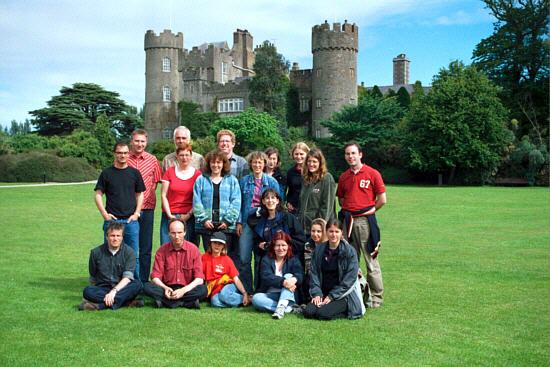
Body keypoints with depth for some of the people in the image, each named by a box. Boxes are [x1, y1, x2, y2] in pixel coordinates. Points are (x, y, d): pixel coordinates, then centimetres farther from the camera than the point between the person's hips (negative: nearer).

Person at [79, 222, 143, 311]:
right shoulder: (96, 252, 4)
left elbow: (127, 277, -13)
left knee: (137, 284, -30)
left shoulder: (129, 252, -2)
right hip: (102, 288, 1)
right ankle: (126, 301, -34)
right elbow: (92, 278, 13)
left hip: (121, 288, -1)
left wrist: (114, 291, -27)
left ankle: (100, 305, -36)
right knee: (87, 291, -30)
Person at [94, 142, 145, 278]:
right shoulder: (107, 173, 5)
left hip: (131, 220, 1)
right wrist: (105, 214, -5)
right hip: (112, 220, 0)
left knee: (134, 255, 3)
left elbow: (140, 194, 12)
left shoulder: (134, 173, 8)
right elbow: (98, 194, 5)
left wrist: (136, 213, 0)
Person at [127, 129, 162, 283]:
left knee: (145, 247, 6)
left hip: (147, 208, 1)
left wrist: (148, 201, 1)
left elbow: (155, 183, 11)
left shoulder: (152, 160, 6)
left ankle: (143, 281, 15)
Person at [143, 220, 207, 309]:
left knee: (203, 290, -31)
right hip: (168, 290, 1)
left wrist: (184, 290, -23)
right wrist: (165, 288, -23)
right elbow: (155, 276, -2)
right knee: (147, 287, -26)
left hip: (187, 290, -1)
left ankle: (164, 301, -24)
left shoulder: (193, 249, -4)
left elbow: (199, 279, -8)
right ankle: (187, 302, -28)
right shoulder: (162, 251, 0)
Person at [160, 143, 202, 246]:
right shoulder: (170, 172, 8)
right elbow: (163, 195, 5)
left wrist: (188, 215, -6)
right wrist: (169, 215, -3)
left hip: (189, 217, -1)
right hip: (170, 217, 1)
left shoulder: (197, 174, 6)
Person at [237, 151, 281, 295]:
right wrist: (239, 222, 0)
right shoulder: (244, 181, 7)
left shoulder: (272, 182, 5)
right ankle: (246, 291, 8)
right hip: (247, 222, 1)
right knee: (244, 258, -3)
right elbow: (239, 203, 7)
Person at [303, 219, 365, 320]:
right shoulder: (318, 250, 5)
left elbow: (350, 278, -11)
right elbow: (314, 273, 6)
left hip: (342, 295, -5)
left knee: (323, 313, -27)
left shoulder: (350, 251, -7)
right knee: (308, 312, -17)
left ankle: (345, 311, 2)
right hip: (323, 293, 5)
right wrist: (316, 293, -9)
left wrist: (332, 296, -14)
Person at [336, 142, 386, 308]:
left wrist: (368, 211, 2)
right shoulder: (343, 177, 12)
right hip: (348, 220, 5)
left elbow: (382, 199, -3)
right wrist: (347, 210, 8)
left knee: (371, 260, -3)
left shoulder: (372, 174, -3)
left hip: (365, 220, -5)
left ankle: (376, 297, 4)